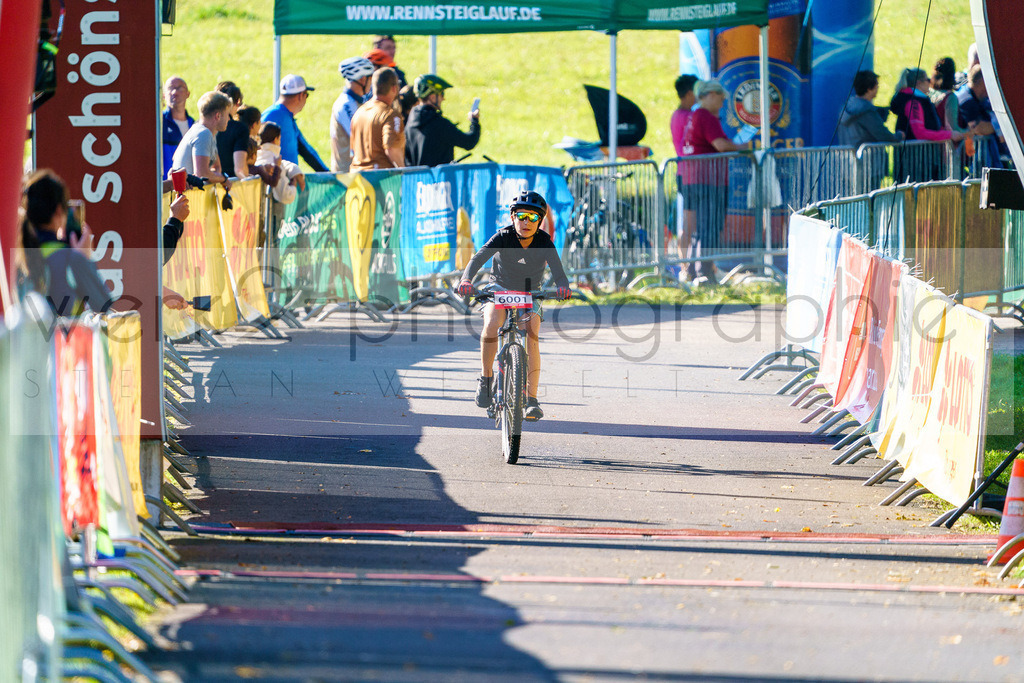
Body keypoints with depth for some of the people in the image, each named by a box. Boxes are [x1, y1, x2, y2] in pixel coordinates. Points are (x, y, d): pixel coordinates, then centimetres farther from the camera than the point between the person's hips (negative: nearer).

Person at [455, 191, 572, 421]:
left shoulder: (544, 242, -19)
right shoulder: (504, 237, -22)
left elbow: (557, 268, -33)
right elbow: (480, 257, -35)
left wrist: (563, 286, -56)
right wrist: (466, 279, -55)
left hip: (530, 294, 1)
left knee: (532, 339, -20)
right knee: (491, 324, -31)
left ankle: (531, 400, -19)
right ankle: (486, 377, -12)